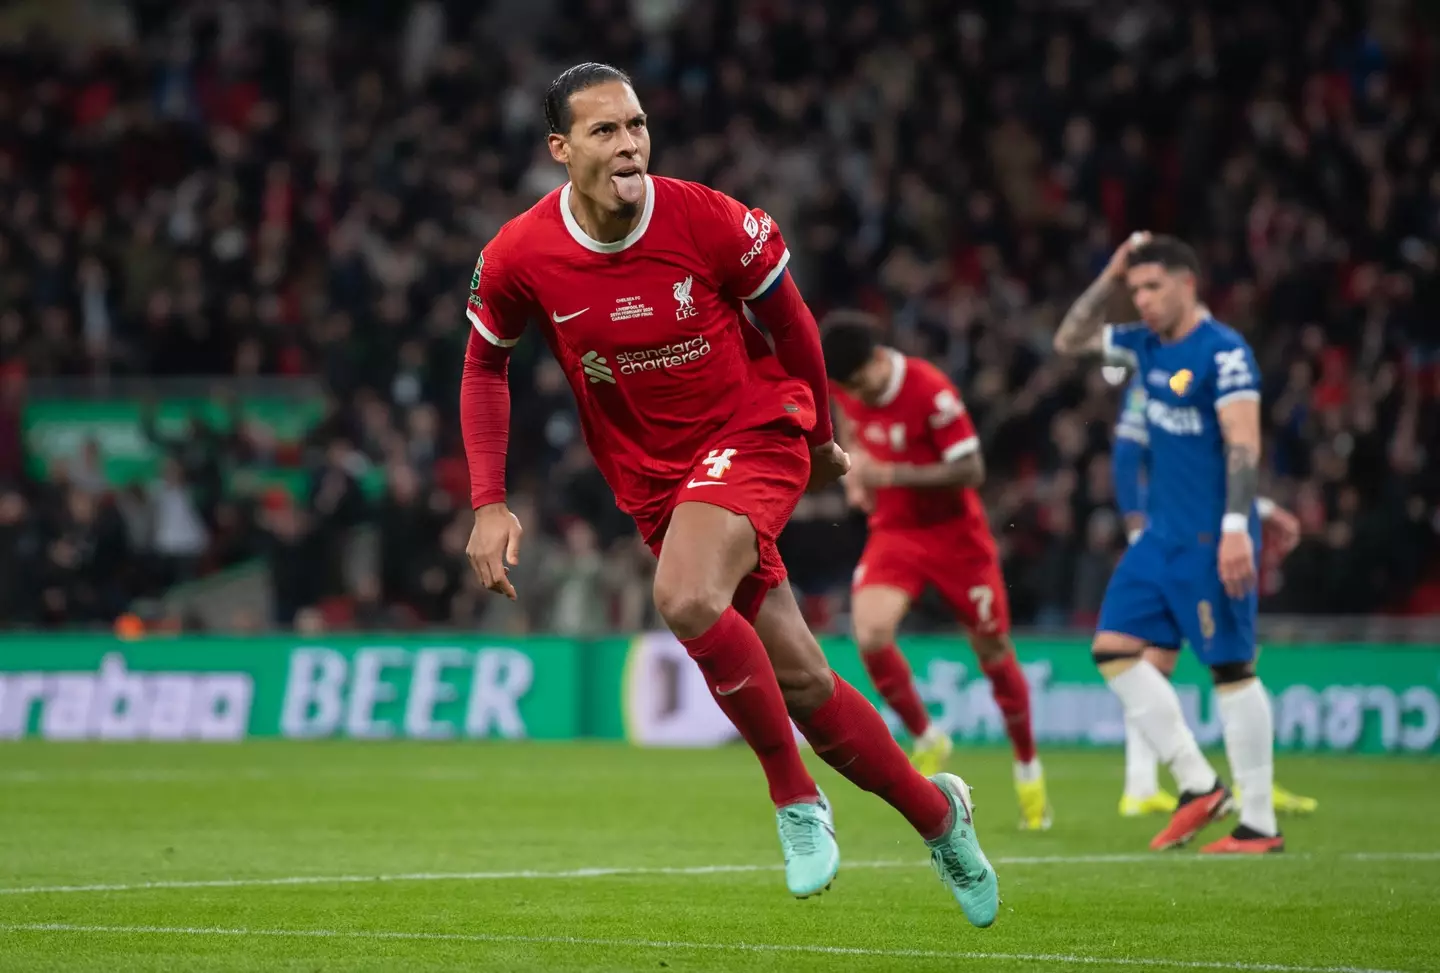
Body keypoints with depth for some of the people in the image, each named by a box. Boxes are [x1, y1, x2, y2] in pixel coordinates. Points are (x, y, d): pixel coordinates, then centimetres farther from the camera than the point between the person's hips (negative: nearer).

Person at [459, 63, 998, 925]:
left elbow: (790, 323, -1)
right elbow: (485, 366, 5)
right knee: (799, 682, 3)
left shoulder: (709, 221, -18)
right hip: (652, 477, 3)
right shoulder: (519, 257, -12)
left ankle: (797, 799, -14)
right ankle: (937, 814, 25)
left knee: (685, 596, -32)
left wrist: (822, 440, 11)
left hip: (754, 434, -3)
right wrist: (490, 504, -3)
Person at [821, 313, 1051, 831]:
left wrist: (890, 474, -31)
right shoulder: (847, 388, -5)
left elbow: (971, 470, -23)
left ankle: (1028, 768, 25)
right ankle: (926, 740, 1)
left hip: (954, 533, -4)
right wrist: (854, 464, 0)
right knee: (870, 635, -21)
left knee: (993, 654, 4)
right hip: (893, 531, 4)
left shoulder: (931, 392, -23)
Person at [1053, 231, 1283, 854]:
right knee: (1115, 649, 3)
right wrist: (1109, 278, 11)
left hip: (1210, 539, -9)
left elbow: (1243, 444, -18)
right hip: (1163, 534, 9)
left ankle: (1260, 823, -3)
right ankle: (1198, 785, 7)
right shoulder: (1147, 346, 12)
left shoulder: (1223, 352, -13)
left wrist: (1237, 528, -26)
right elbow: (1070, 341, 24)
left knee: (1231, 668, -7)